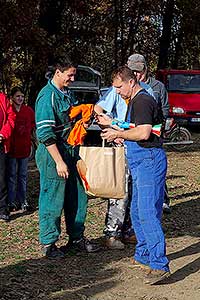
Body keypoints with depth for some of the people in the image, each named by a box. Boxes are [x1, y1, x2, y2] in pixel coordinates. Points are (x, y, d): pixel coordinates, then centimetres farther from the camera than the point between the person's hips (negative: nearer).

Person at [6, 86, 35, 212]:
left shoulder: (29, 110, 6)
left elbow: (33, 125, 16)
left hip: (25, 147, 4)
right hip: (12, 148, -3)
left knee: (23, 175, 10)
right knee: (12, 175, 2)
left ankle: (22, 201, 17)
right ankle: (12, 202, 8)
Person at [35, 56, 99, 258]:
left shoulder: (67, 93, 12)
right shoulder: (47, 96, -16)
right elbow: (45, 134, -21)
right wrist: (59, 162, -22)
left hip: (70, 151, 9)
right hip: (53, 153, -9)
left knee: (77, 197, 14)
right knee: (53, 200, 1)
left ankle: (76, 238, 27)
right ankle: (48, 243, 15)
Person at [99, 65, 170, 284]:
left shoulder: (142, 101, -12)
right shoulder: (134, 102, 21)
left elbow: (144, 133, -22)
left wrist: (118, 133, -11)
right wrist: (113, 126, 18)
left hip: (149, 161, -11)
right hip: (139, 163, 11)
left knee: (148, 213, -15)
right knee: (137, 212, 16)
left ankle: (160, 265, -15)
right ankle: (143, 256, 28)